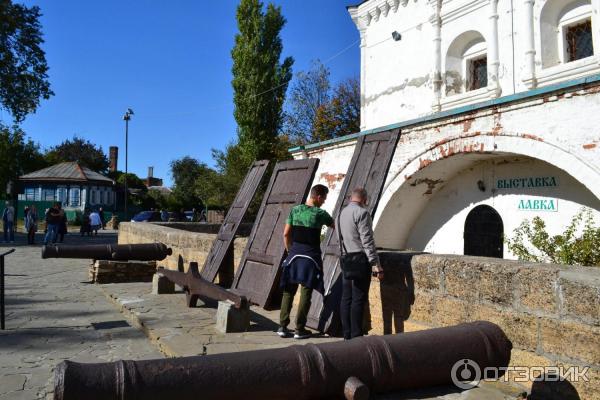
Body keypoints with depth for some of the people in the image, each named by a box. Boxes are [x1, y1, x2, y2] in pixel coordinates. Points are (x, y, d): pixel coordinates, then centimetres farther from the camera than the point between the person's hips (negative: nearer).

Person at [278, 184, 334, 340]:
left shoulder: (295, 210, 5)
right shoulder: (320, 214, -7)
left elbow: (286, 234, 5)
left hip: (294, 255, 4)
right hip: (310, 257, -4)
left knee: (289, 291, 10)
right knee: (306, 293, 3)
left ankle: (283, 327, 13)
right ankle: (300, 329, 7)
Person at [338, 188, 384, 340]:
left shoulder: (342, 212, 13)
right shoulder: (362, 212, -11)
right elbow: (367, 241, -16)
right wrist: (376, 265, -14)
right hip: (360, 260, -8)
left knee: (346, 297, 9)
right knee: (359, 299, -4)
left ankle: (347, 334, 15)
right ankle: (356, 336, -2)